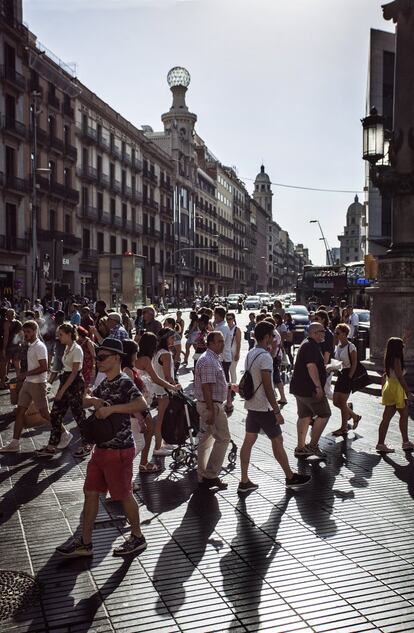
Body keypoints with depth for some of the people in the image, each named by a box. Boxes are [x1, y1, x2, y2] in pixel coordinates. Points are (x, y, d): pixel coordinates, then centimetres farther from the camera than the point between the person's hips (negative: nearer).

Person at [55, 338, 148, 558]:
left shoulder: (124, 382, -17)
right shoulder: (105, 383, 10)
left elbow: (142, 405, -32)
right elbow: (85, 401, 21)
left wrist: (110, 408, -32)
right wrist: (93, 400, -3)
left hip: (119, 450, -9)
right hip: (101, 447, 9)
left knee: (124, 494, 5)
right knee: (90, 493, 11)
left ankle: (137, 538, 24)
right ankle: (85, 543, 21)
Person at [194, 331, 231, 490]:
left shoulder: (214, 359, 15)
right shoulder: (208, 361, -19)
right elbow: (206, 387, -24)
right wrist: (211, 411, -25)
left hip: (209, 405, 11)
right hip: (212, 405, -11)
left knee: (207, 439, 13)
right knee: (223, 439, -6)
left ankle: (203, 477, 20)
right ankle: (211, 475, -2)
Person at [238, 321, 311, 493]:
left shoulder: (250, 354, 8)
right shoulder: (265, 357, -20)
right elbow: (267, 388, -22)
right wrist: (277, 411, -18)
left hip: (251, 405, 8)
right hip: (264, 408, -8)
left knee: (248, 441, 8)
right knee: (277, 441, 5)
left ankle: (244, 482, 11)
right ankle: (291, 478, 20)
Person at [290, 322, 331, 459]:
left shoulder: (307, 344, 19)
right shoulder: (311, 346, -16)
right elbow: (311, 366, -25)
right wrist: (318, 386, -26)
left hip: (299, 388, 10)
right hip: (309, 389, -10)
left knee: (304, 416, 13)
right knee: (324, 414, -2)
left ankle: (300, 448, 16)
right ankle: (313, 445, 1)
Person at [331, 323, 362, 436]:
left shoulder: (350, 347, -13)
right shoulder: (338, 346, 10)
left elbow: (354, 364, -13)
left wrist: (349, 378, -16)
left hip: (348, 375, -8)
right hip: (340, 375, 8)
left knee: (342, 402, -3)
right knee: (336, 402, 7)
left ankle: (344, 428, 11)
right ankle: (355, 416, 27)